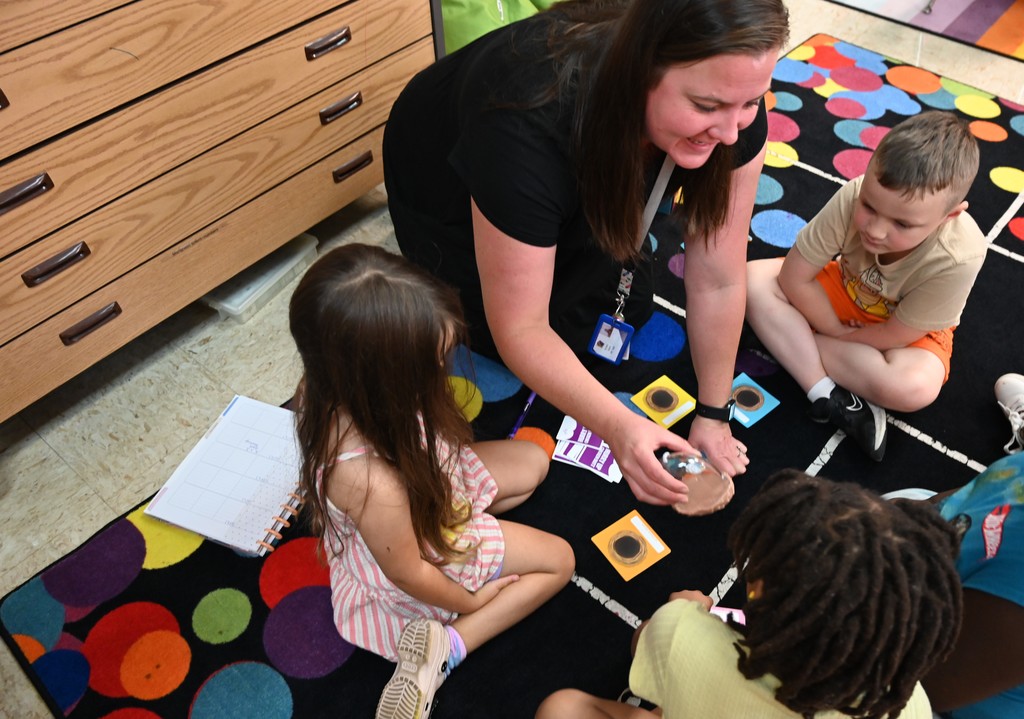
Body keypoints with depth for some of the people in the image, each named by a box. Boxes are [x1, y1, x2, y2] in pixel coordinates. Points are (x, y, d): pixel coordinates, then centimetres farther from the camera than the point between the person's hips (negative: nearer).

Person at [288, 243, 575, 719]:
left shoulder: (336, 385, -28)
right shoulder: (372, 483, -46)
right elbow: (407, 572, -23)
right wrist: (470, 600, -8)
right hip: (433, 551, -7)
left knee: (533, 462, 17)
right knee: (558, 560, 7)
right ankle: (446, 644, 3)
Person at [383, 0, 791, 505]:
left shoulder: (732, 100, -29)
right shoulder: (530, 125, -44)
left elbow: (719, 279, -21)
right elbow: (519, 330, -35)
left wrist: (713, 416, -16)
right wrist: (617, 427, -45)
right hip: (448, 193, -4)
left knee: (627, 311, 1)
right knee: (579, 340, -6)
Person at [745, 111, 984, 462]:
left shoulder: (958, 258, -35)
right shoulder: (852, 196, -32)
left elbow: (894, 336, -23)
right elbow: (793, 277, -21)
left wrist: (830, 338, -16)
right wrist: (837, 332, -16)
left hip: (910, 331, -3)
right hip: (846, 289, 4)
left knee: (913, 387, -36)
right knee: (754, 280, -22)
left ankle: (792, 346, -16)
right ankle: (829, 397, -23)